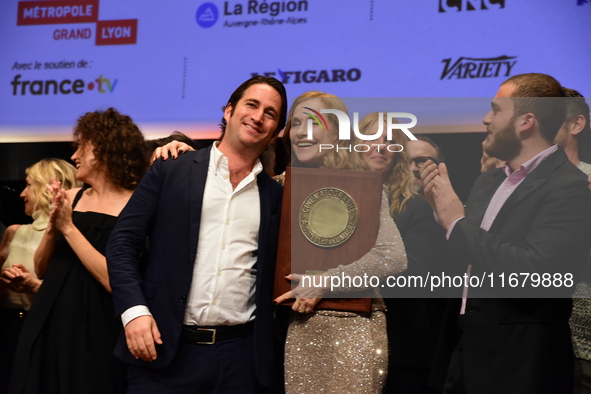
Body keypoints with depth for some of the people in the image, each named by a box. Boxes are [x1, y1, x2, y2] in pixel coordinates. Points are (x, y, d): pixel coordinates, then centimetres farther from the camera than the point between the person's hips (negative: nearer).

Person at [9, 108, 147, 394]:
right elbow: (41, 269, 11)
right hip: (49, 322, 6)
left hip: (94, 332, -5)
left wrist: (69, 228, -14)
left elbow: (116, 281, -19)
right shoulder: (71, 198, 7)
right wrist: (53, 226, -7)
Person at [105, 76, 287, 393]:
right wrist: (134, 309, -10)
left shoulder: (276, 196, 10)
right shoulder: (170, 172, 4)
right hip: (165, 348, -2)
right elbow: (123, 242, 1)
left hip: (240, 356, 2)